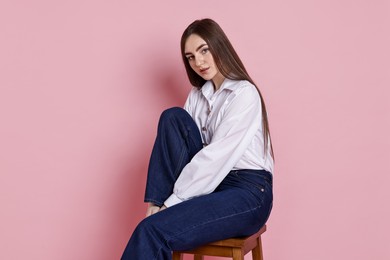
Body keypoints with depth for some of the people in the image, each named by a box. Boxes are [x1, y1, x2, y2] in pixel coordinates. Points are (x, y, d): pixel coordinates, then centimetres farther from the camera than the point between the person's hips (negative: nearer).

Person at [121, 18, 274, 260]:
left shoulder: (244, 93, -11)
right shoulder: (198, 94, 12)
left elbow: (215, 157, -19)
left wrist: (171, 203, -18)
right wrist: (160, 201, -9)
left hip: (247, 193, -7)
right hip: (210, 183, 7)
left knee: (152, 231, -26)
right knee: (173, 116, -13)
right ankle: (159, 208, -15)